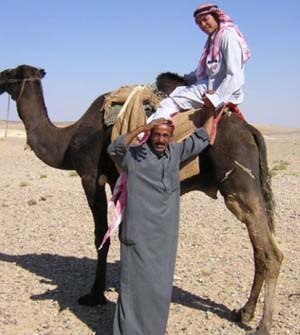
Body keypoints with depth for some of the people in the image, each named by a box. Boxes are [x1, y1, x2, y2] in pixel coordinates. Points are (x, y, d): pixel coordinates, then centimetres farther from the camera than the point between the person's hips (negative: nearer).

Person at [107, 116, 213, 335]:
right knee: (136, 281, 1)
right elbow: (114, 149, -26)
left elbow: (202, 138, 20)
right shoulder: (135, 155, -6)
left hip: (165, 234, 5)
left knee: (161, 284, 14)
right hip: (138, 233, -5)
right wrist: (143, 128, -30)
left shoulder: (176, 152, 8)